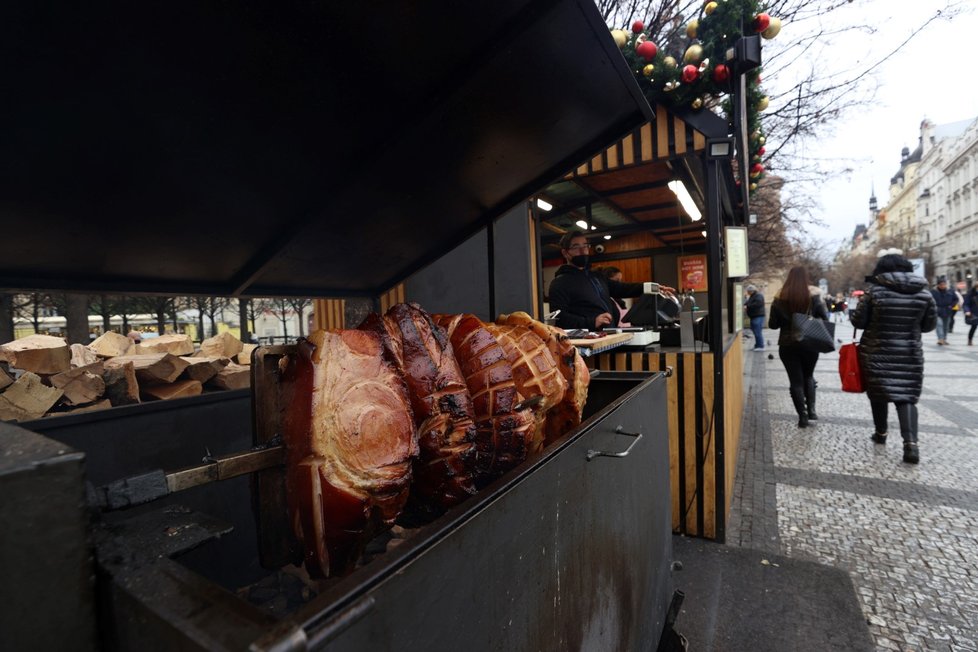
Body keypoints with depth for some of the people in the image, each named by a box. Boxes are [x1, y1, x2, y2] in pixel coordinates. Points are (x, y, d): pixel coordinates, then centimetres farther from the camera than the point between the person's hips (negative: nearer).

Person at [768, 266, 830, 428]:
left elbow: (772, 324, -2)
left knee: (795, 380, 6)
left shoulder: (779, 299, -5)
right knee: (808, 376, 22)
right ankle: (811, 409, 13)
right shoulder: (814, 296, -5)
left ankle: (803, 416, 7)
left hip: (787, 345, -1)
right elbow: (825, 319, -3)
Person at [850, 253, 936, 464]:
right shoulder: (924, 293, 0)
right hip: (910, 354, 2)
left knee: (878, 393, 14)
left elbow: (858, 321, -6)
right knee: (906, 396, 7)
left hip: (876, 353, -2)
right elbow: (930, 325, 8)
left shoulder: (875, 291, -10)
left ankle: (881, 433, 27)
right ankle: (910, 442, -7)